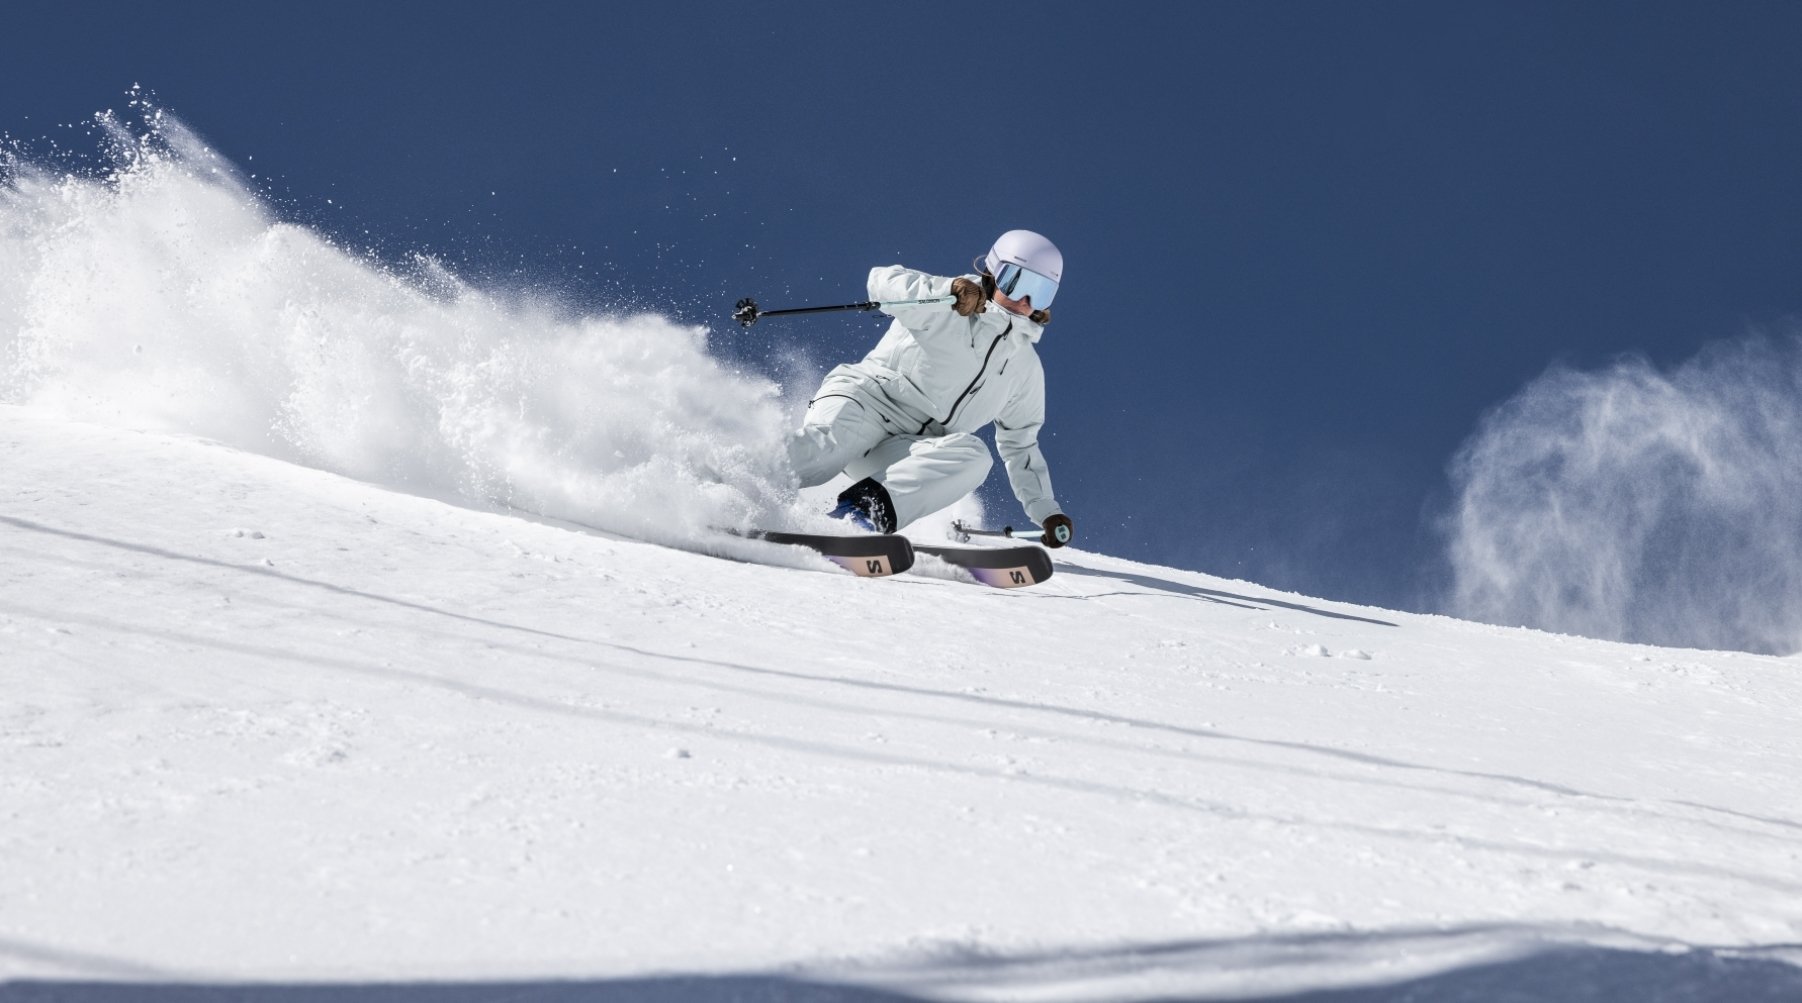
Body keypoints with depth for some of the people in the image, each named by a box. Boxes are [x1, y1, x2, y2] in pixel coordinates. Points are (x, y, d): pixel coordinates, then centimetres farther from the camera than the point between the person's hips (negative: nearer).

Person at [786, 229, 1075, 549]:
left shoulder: (1026, 368, 18)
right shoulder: (945, 308, 1)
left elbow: (1020, 444, 26)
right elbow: (884, 280, -16)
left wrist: (1046, 511, 18)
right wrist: (950, 290, -32)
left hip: (908, 454, 4)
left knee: (973, 456, -30)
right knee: (829, 442, -38)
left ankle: (871, 505, -43)